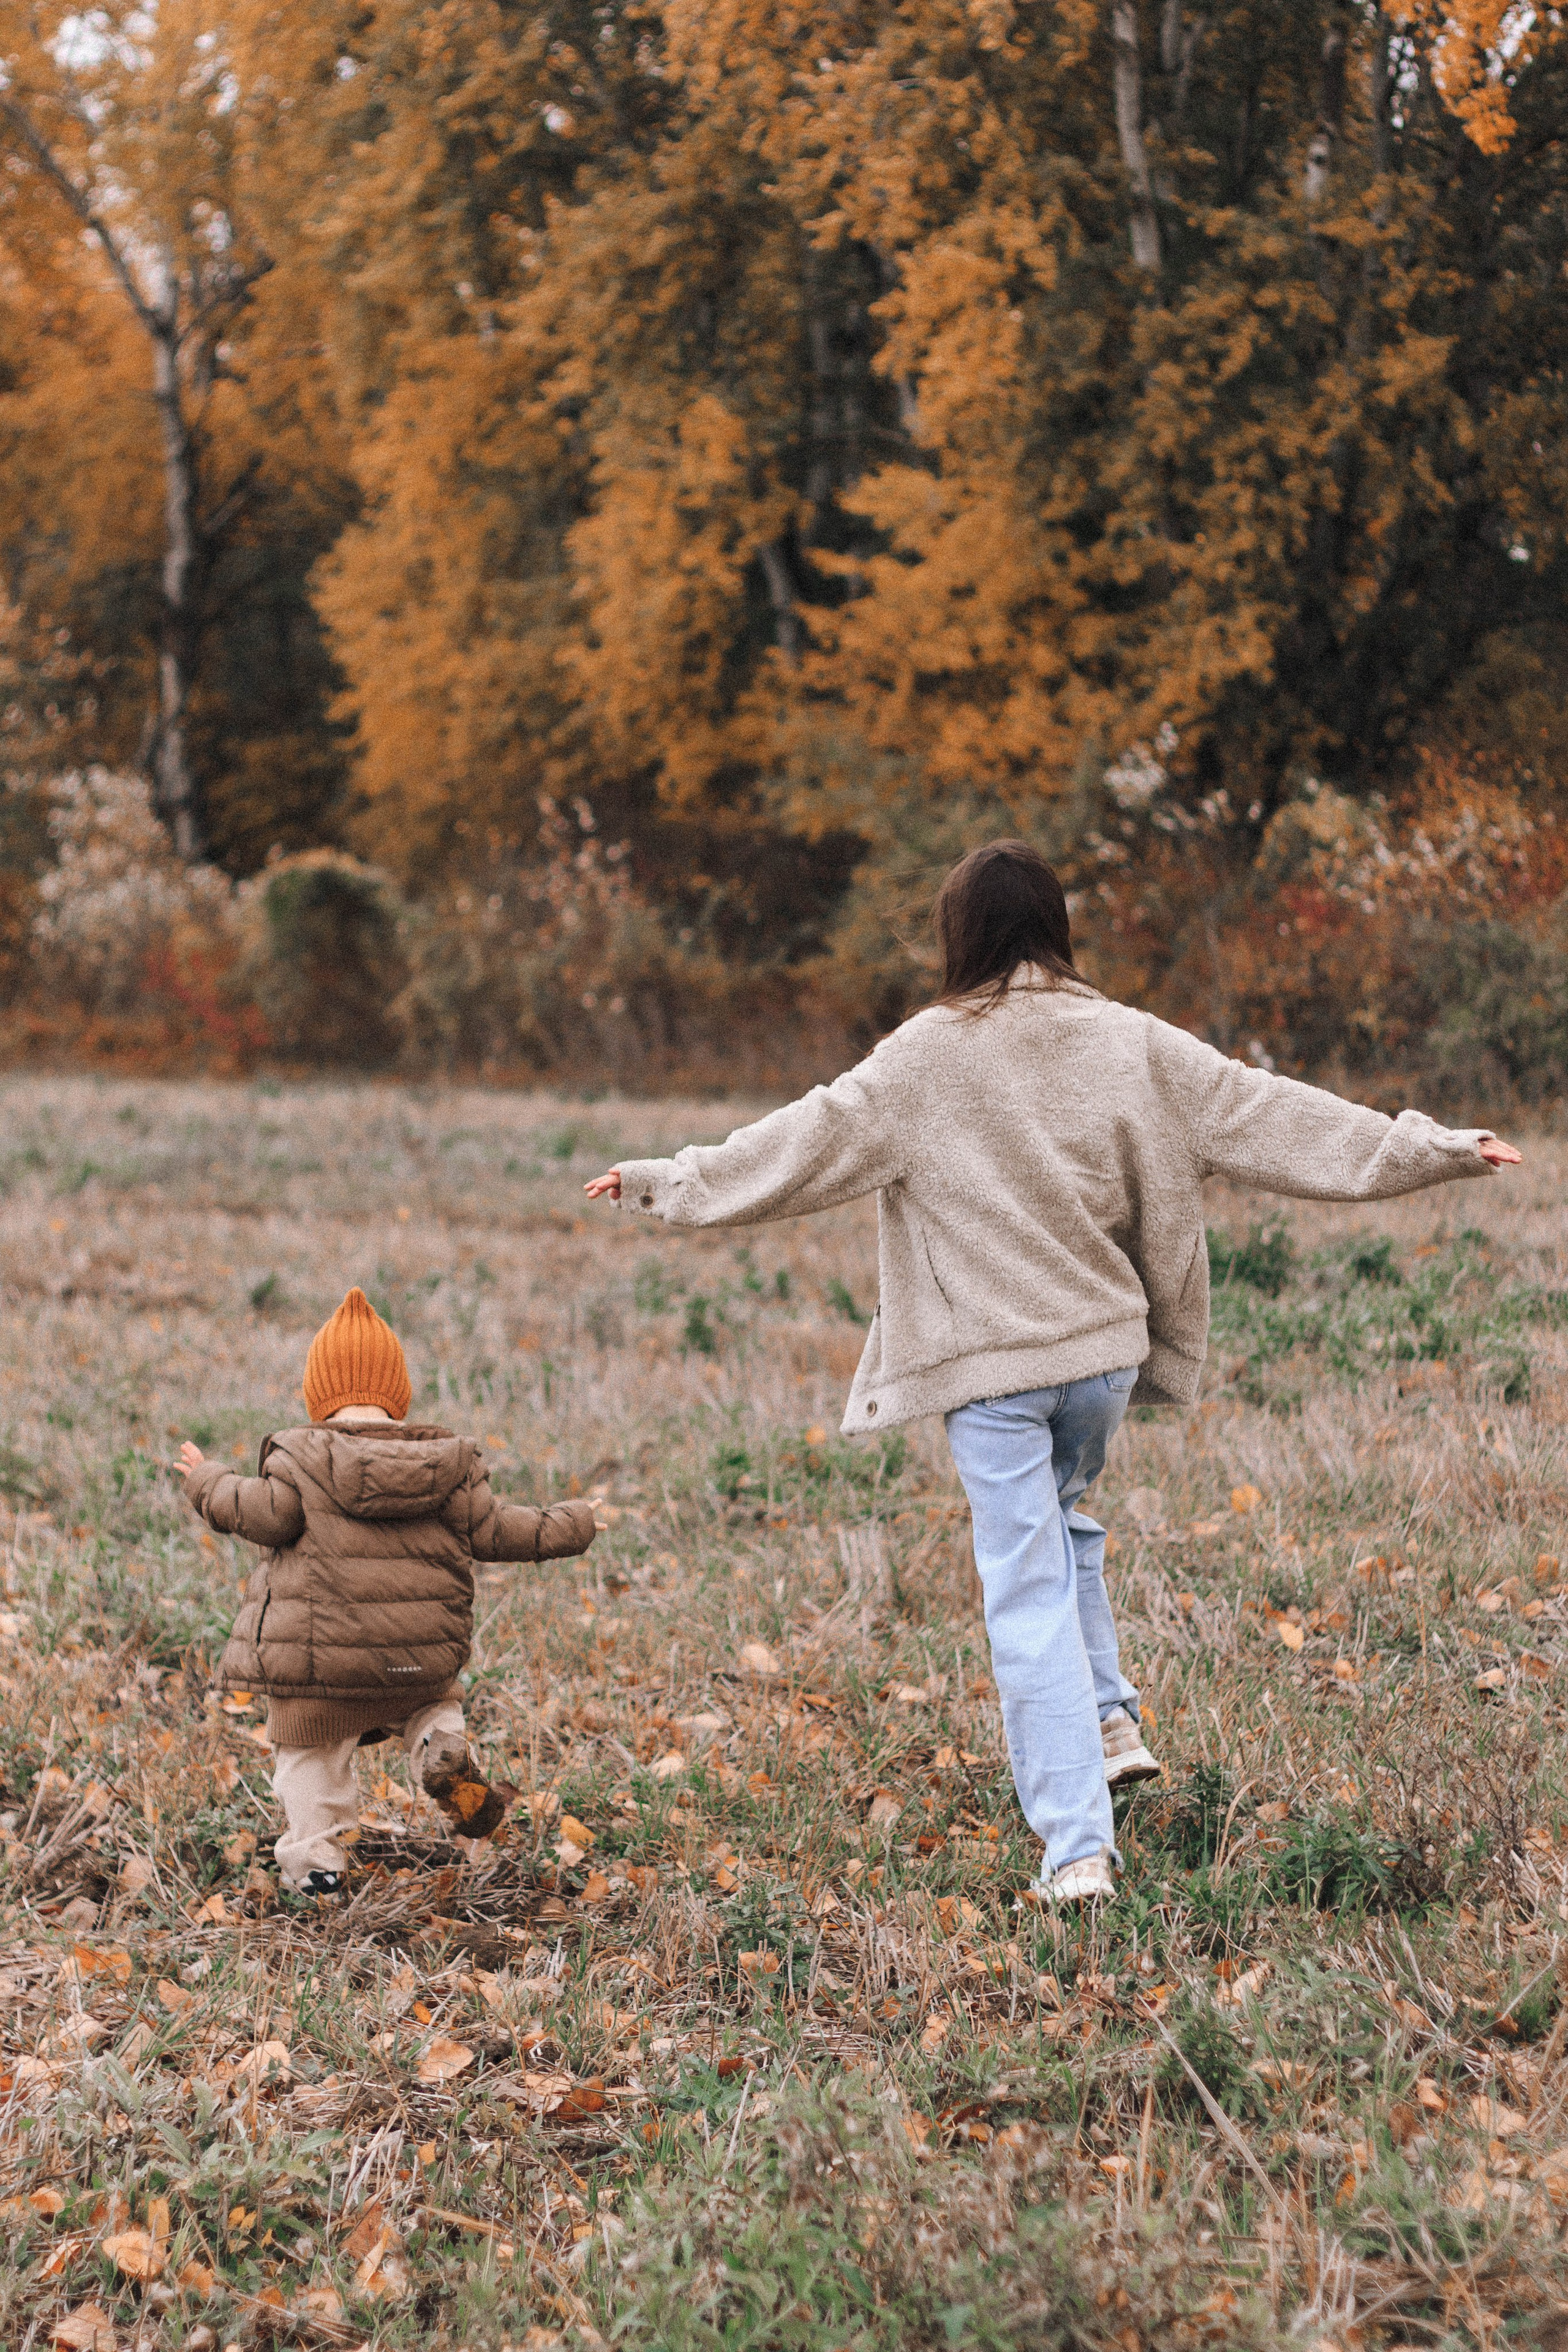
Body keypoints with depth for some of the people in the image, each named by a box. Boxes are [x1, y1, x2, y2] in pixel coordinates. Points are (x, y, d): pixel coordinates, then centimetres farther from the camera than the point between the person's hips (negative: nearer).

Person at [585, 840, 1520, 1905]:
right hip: (1105, 1346, 3)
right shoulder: (1129, 1044, -1)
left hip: (989, 1362, -3)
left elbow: (805, 1142, -4)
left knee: (1030, 1593, -1)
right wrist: (1429, 1147, 8)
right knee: (1064, 1521, 31)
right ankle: (1110, 1721, 23)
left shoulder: (927, 1058, -8)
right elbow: (1264, 1115, 2)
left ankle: (1078, 1843, -5)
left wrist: (670, 1181, 8)